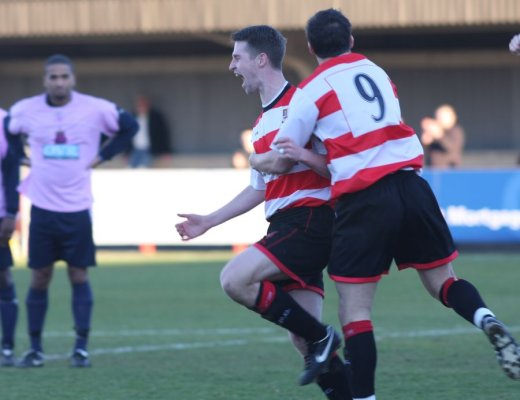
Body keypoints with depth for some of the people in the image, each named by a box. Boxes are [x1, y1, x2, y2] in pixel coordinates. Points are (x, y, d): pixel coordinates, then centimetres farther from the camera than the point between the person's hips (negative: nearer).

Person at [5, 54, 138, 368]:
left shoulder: (96, 109, -6)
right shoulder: (26, 110, -2)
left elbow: (129, 126, 8)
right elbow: (8, 134, 18)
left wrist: (103, 156, 1)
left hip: (78, 208, -1)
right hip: (42, 207, 1)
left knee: (79, 275, -1)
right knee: (40, 277, 3)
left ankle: (82, 347, 4)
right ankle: (35, 348, 10)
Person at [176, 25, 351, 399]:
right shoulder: (262, 123, 21)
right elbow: (259, 188, 29)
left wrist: (303, 155, -29)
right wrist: (209, 221, 28)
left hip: (310, 218, -9)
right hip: (285, 225, 9)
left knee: (235, 279, -20)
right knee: (302, 338, 2)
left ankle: (320, 337, -9)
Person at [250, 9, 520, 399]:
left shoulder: (311, 90, 2)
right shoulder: (376, 72, 19)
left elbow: (280, 163, 7)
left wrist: (258, 161, 28)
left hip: (364, 202, -5)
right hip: (412, 187, 5)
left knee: (354, 310, 1)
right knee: (443, 281, 15)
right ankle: (489, 322, -15)